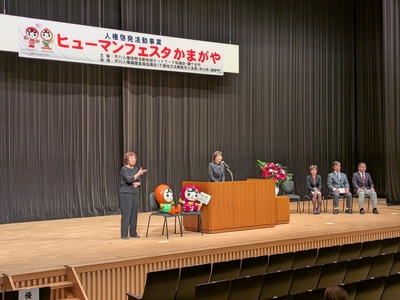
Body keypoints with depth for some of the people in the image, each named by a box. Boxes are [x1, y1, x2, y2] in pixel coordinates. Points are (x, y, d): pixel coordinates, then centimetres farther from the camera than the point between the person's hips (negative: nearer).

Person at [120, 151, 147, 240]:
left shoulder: (135, 169, 11)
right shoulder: (124, 169, -9)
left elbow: (140, 181, 14)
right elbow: (129, 180, -24)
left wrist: (138, 183, -8)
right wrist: (139, 174, -32)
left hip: (135, 193, 6)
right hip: (126, 194, -6)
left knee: (134, 213, 7)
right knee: (126, 214, -7)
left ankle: (133, 233, 16)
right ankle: (124, 234, -2)